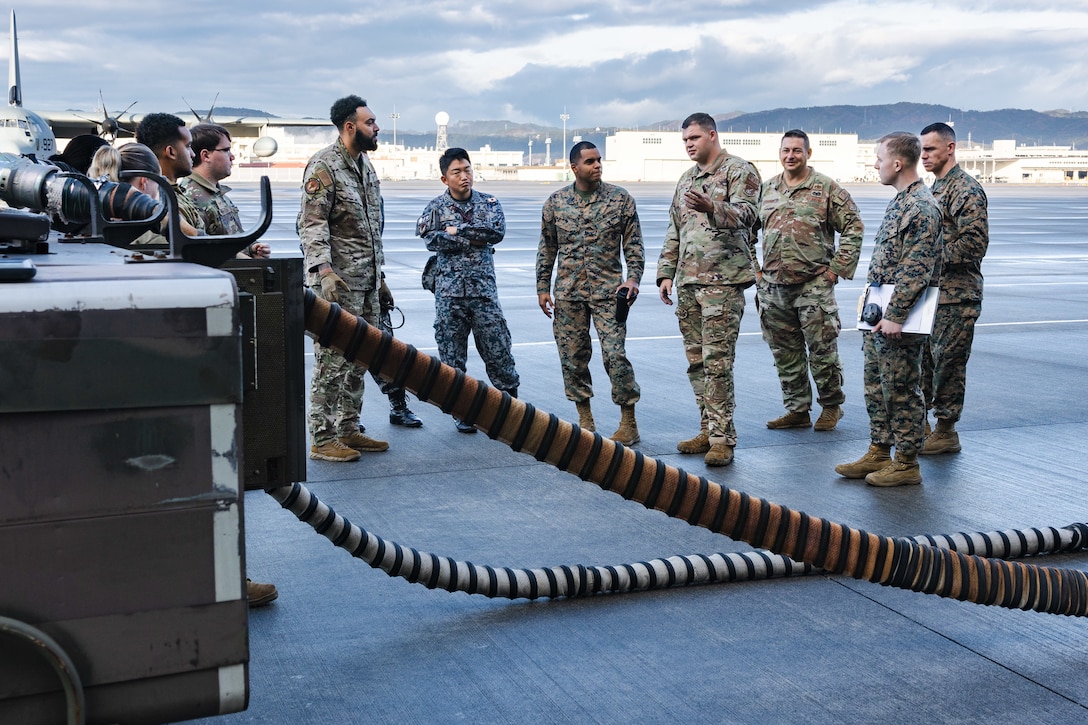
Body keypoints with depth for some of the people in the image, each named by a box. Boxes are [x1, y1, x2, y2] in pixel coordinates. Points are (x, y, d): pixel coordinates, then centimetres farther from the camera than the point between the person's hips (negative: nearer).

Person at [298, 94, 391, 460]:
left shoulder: (365, 165, 16)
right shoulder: (323, 166, -11)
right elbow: (312, 223, -18)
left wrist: (378, 276, 22)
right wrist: (323, 269, -30)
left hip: (366, 280, 9)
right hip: (337, 281, -9)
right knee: (333, 359, -6)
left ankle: (348, 429, 21)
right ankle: (322, 439, 1)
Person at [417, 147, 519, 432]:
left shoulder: (489, 203, 7)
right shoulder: (436, 207, 4)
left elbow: (498, 231, -11)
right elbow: (433, 240, -13)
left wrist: (458, 230, -11)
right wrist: (475, 239, -12)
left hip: (483, 289, 0)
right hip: (449, 291, 0)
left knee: (498, 350, 1)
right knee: (452, 356, 3)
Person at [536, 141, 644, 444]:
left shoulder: (620, 198, 1)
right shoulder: (555, 202, 6)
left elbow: (634, 244, 4)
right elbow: (547, 249, 12)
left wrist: (633, 277, -9)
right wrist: (543, 287, 8)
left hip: (608, 291, -2)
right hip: (568, 294, 3)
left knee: (615, 356, -9)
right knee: (572, 357, 6)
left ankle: (629, 423, 2)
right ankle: (585, 422, 19)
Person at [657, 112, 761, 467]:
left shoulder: (739, 171, -2)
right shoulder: (687, 179, 20)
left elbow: (746, 214, -18)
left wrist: (711, 208, -36)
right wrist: (666, 273, 17)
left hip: (722, 281, -7)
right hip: (687, 282, 8)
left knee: (717, 361, -10)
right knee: (696, 361, 8)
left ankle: (723, 438, -6)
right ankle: (708, 430, 16)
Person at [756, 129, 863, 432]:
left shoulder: (827, 188, -2)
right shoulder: (768, 189, 12)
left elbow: (853, 227, -1)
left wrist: (837, 267, -6)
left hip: (814, 284, -5)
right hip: (772, 286, 5)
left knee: (822, 349, -1)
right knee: (785, 353, 9)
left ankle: (831, 406, 16)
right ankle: (797, 410, 20)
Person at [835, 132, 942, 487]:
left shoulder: (922, 208, -16)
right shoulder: (900, 201, 14)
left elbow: (916, 270, -21)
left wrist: (894, 316, -22)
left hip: (898, 319, -10)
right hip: (878, 314, 10)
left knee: (901, 390, -1)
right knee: (876, 387, 15)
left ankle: (906, 464, 8)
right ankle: (879, 454, 24)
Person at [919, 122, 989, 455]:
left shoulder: (966, 190, -13)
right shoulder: (935, 187, 16)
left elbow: (975, 242, -22)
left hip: (955, 295, -9)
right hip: (931, 290, 9)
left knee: (948, 362, -2)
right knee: (923, 358, 13)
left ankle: (946, 432, 6)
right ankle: (920, 422, 24)